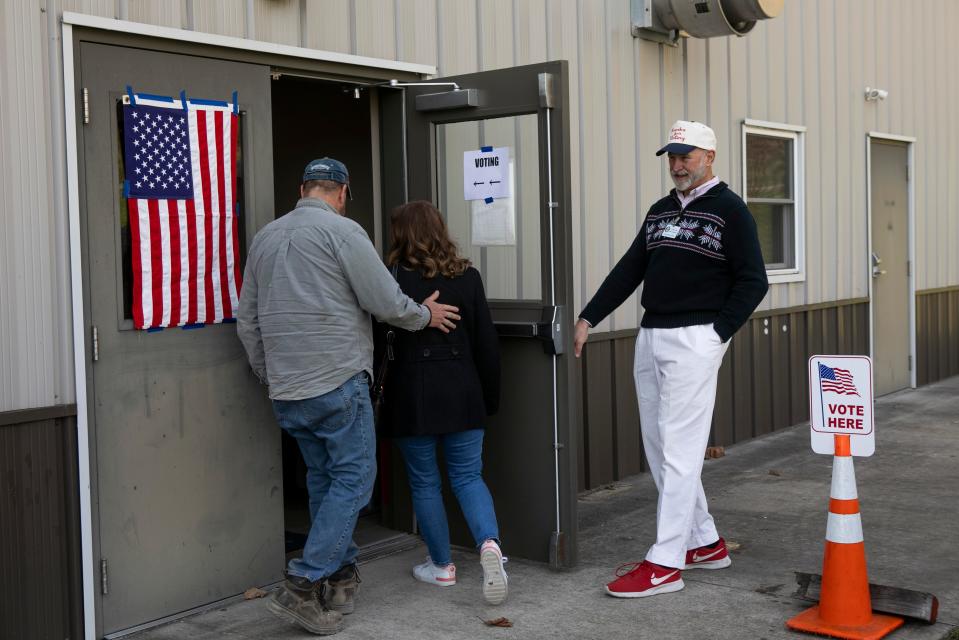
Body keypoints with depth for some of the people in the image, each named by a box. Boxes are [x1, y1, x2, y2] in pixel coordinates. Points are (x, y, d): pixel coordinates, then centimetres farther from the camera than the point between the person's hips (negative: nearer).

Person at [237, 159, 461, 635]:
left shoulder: (265, 237, 13)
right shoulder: (343, 231, -8)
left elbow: (247, 320, 16)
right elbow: (385, 302, -10)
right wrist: (424, 316, 9)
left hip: (285, 390, 7)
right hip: (337, 381, -7)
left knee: (323, 477, 17)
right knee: (352, 478, 0)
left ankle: (340, 576, 23)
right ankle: (303, 585, -6)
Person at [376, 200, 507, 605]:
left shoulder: (393, 278, -10)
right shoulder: (467, 276, 2)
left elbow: (380, 342, -5)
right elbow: (487, 343, 5)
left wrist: (374, 392, 8)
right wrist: (489, 397, 13)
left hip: (412, 396, -3)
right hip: (463, 393, 3)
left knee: (424, 482, 11)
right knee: (468, 476, 12)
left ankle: (442, 566, 21)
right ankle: (489, 542, -12)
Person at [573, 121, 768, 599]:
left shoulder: (730, 210, -4)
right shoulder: (661, 210, 17)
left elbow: (752, 281, -7)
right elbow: (630, 269, 16)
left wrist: (718, 333, -13)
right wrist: (589, 318, 9)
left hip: (694, 340, -8)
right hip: (650, 338, 8)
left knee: (678, 450, -8)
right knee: (658, 448, 10)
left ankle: (665, 563, -3)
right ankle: (705, 543, 23)